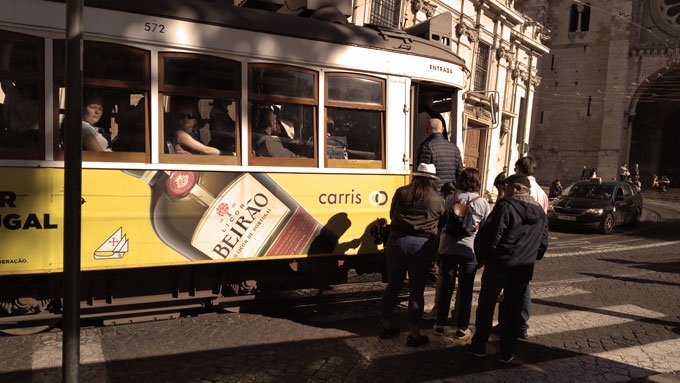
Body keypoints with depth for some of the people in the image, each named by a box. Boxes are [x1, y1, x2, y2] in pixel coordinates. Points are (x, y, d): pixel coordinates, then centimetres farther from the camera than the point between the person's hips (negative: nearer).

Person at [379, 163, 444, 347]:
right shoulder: (437, 198, 0)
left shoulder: (401, 192, 3)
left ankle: (386, 325, 27)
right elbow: (442, 223, 11)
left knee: (393, 284, 15)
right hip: (422, 245, -2)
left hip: (397, 240, 2)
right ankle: (413, 333, 12)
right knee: (416, 289, 7)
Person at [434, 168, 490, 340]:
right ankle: (461, 329, 16)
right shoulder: (483, 203, -3)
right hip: (470, 250, -1)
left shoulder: (450, 199, -3)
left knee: (446, 287, 12)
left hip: (448, 248, 1)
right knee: (466, 290, 9)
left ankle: (440, 325, 20)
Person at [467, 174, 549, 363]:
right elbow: (543, 243, 14)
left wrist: (482, 257, -4)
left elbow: (489, 235, -18)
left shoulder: (506, 206, -14)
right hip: (524, 269, 5)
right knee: (513, 309, 13)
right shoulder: (540, 212, 8)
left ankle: (479, 346, 19)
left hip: (499, 264, -5)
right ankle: (507, 352, 19)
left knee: (486, 305, 10)